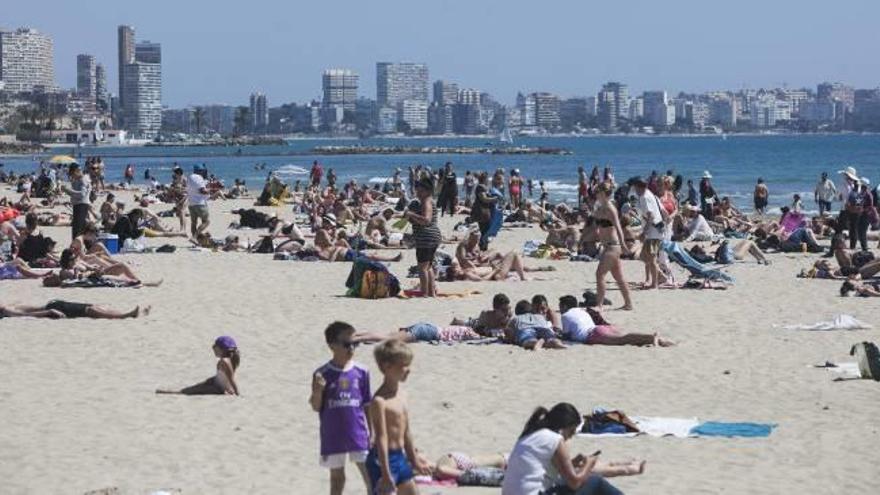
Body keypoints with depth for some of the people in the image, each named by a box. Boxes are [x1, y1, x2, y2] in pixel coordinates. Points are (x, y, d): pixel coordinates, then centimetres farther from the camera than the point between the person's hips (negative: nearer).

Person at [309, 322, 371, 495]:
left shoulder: (361, 372, -1)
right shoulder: (323, 374, -5)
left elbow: (367, 406, 6)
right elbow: (316, 407, -2)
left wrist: (372, 434, 6)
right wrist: (318, 391, -22)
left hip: (358, 435, 1)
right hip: (333, 437, 0)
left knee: (370, 475, -3)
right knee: (337, 478, 12)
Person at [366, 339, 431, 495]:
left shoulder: (401, 395, 9)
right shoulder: (379, 401, -19)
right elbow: (381, 438, -22)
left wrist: (414, 460, 22)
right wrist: (385, 474, -24)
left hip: (400, 457, 9)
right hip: (384, 459, -9)